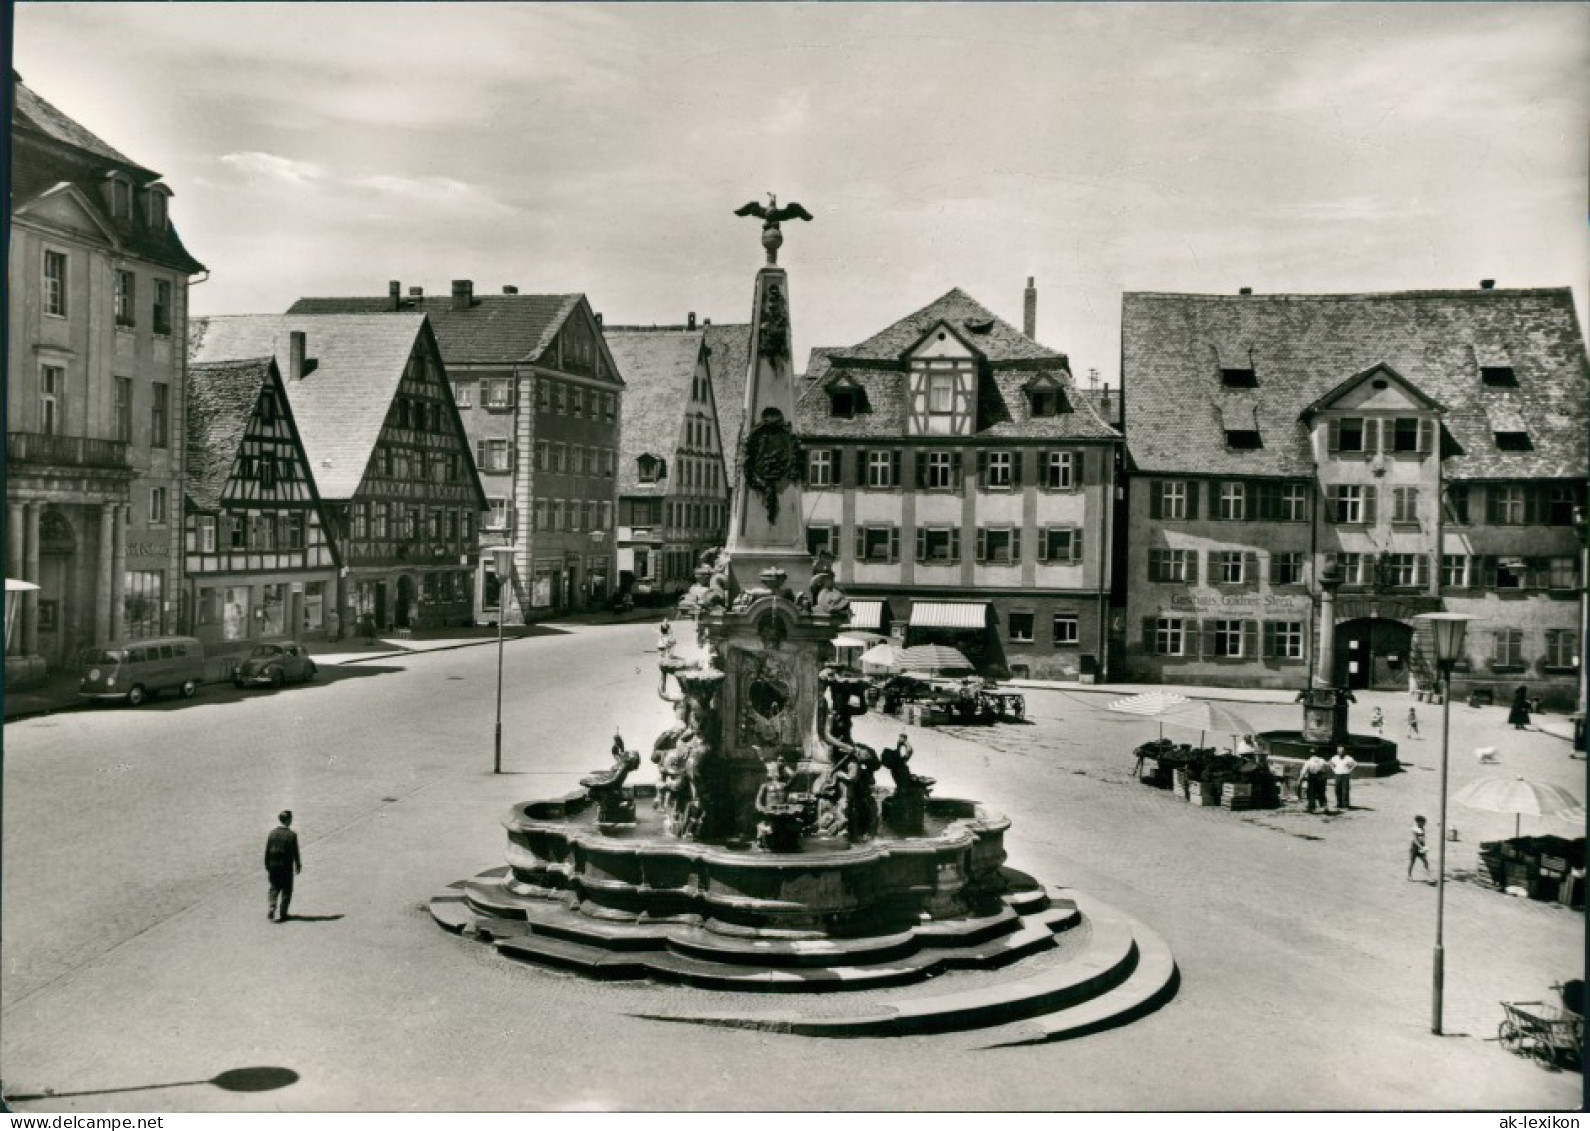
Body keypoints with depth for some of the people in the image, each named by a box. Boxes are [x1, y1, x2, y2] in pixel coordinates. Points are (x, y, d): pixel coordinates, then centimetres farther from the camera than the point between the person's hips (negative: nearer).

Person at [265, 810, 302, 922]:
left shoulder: (272, 833, -2)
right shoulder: (292, 835, -14)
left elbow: (267, 851, 2)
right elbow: (295, 853, -9)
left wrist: (267, 867, 11)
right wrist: (298, 866, 4)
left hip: (273, 865, 4)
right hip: (286, 866, -4)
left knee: (274, 888, 20)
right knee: (286, 890, 10)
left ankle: (271, 907, 3)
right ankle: (281, 914, 9)